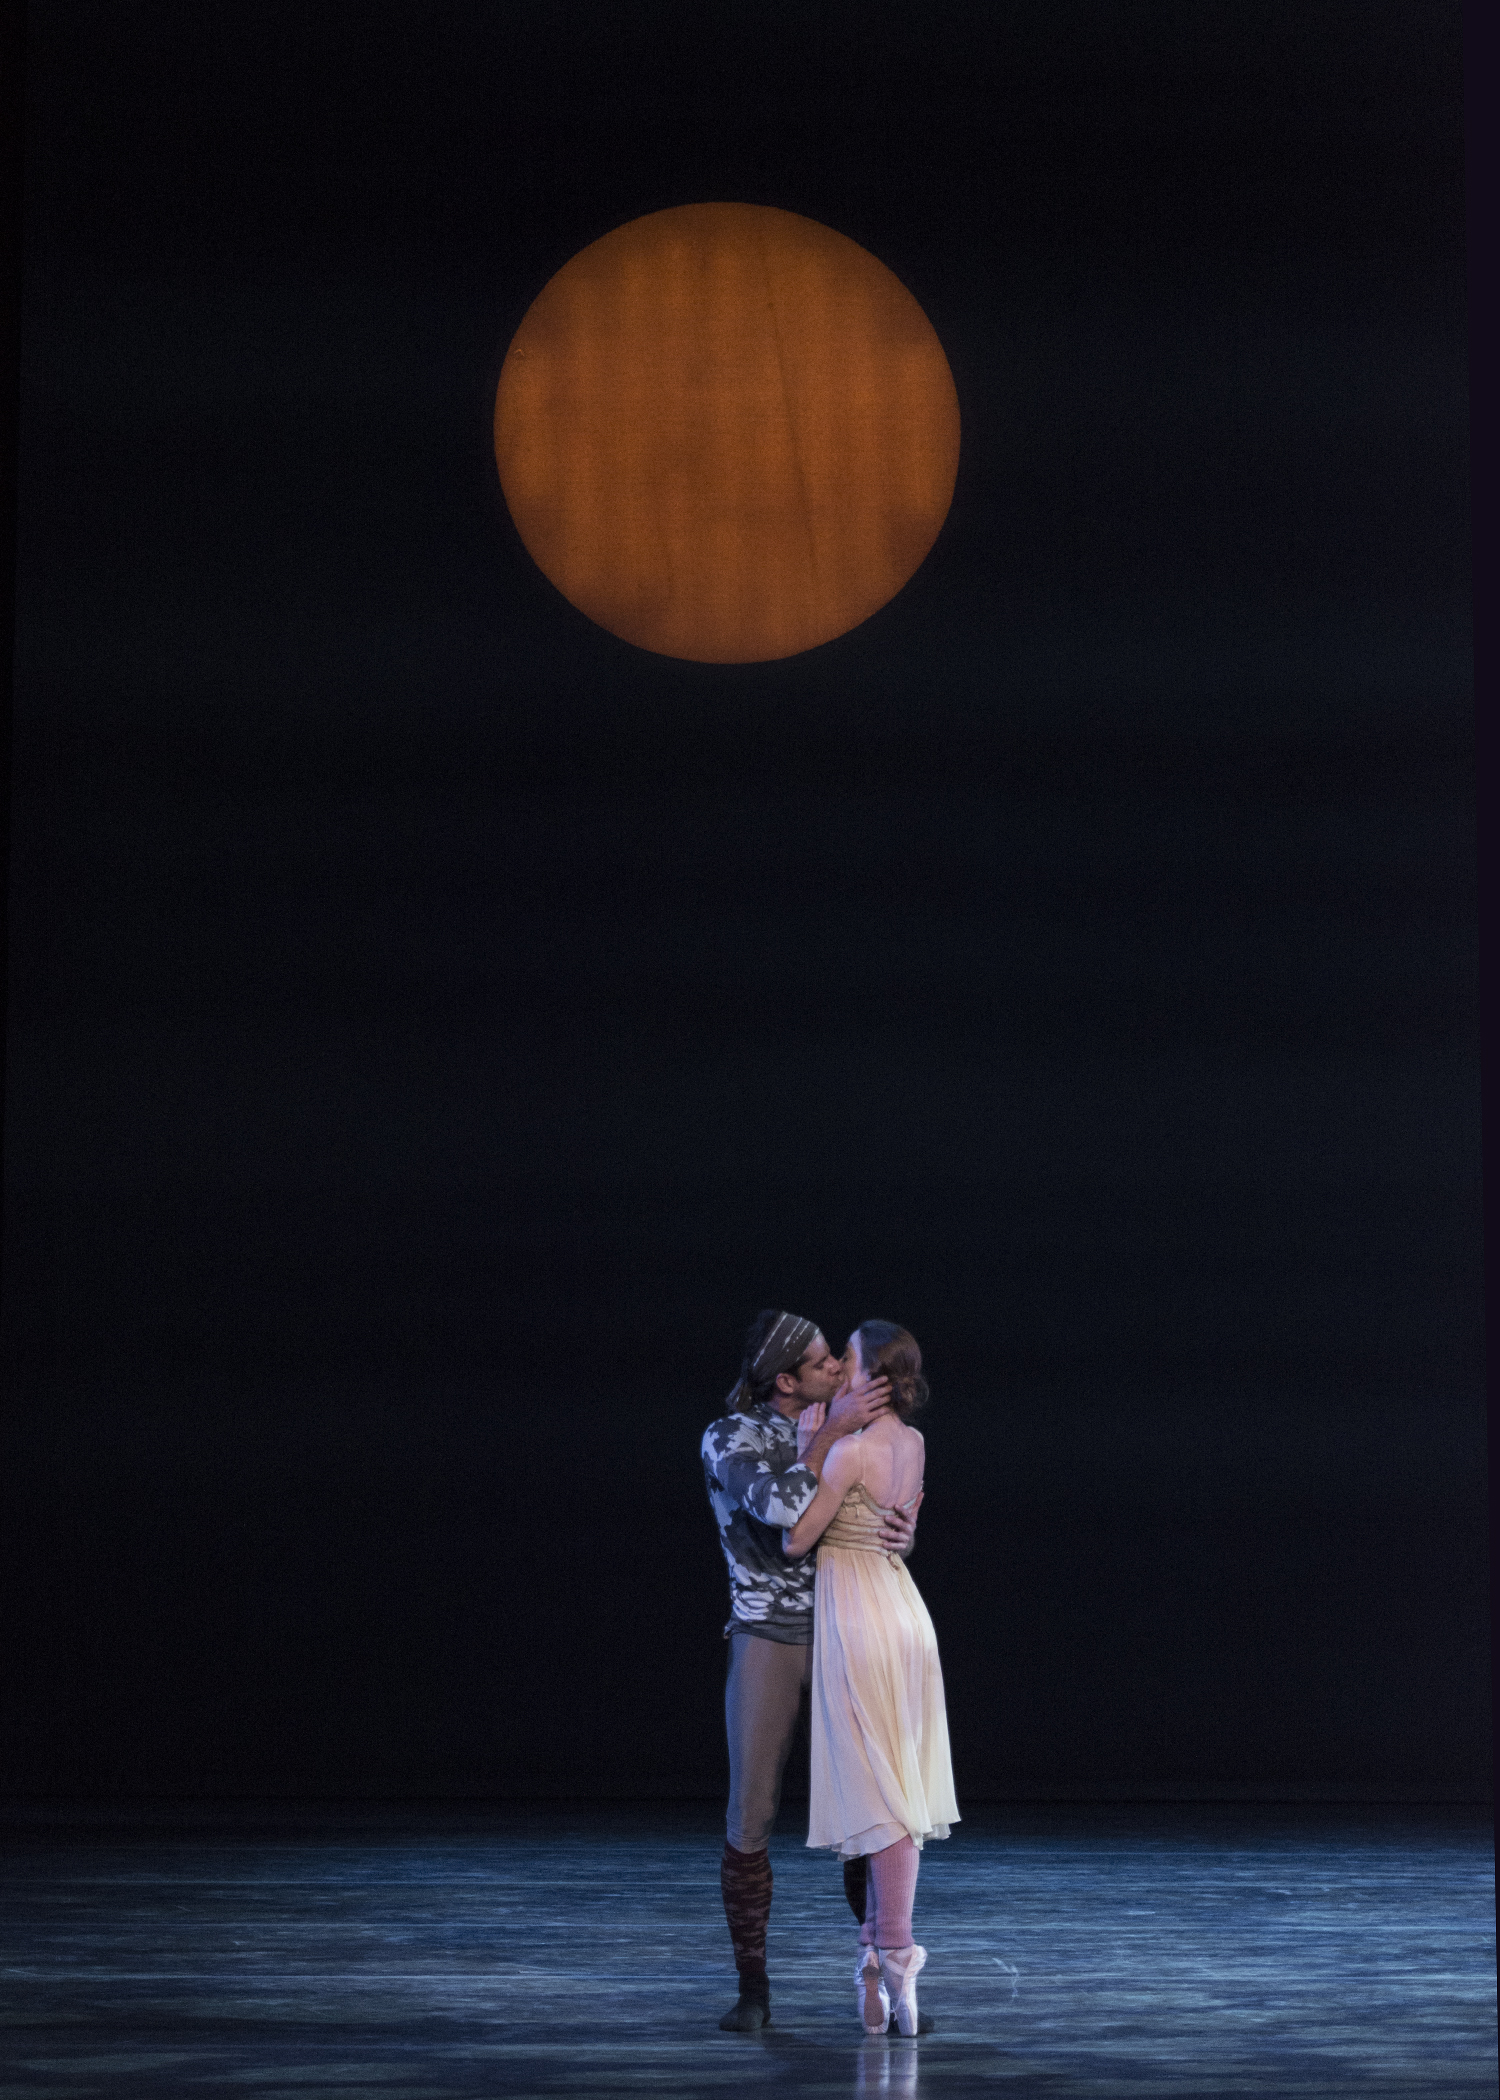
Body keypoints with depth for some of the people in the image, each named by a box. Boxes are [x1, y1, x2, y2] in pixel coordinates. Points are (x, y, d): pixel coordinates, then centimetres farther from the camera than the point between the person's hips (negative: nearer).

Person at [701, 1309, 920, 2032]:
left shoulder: (834, 1430, 9)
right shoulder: (728, 1439, -7)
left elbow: (878, 1523, 9)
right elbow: (783, 1508, -25)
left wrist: (901, 1530, -14)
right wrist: (831, 1433, -21)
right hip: (767, 1642, -4)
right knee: (750, 1818, -4)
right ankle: (752, 1989, 7)